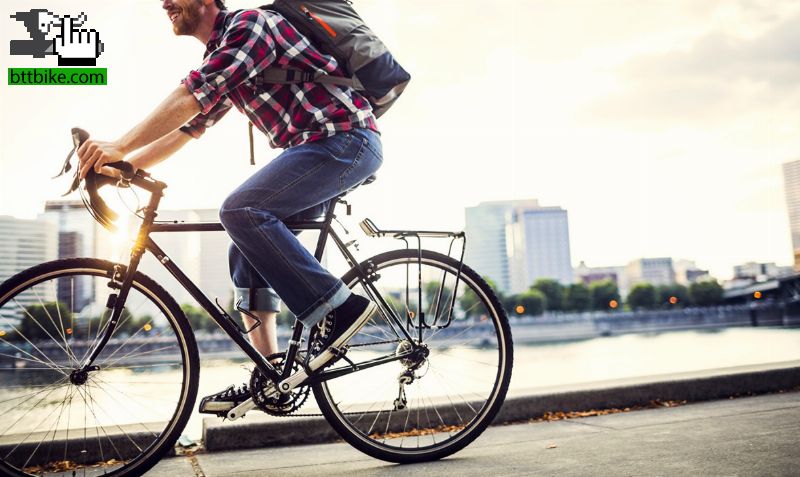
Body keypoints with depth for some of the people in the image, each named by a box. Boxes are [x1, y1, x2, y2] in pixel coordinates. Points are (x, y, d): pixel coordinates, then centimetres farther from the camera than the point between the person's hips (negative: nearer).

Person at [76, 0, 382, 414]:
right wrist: (120, 168, 13)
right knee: (247, 252, 4)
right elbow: (185, 129, 22)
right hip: (322, 148, 10)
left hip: (346, 137, -9)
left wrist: (118, 147, -18)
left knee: (241, 210, -24)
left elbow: (188, 99, -18)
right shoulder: (218, 58, 22)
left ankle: (340, 309, -19)